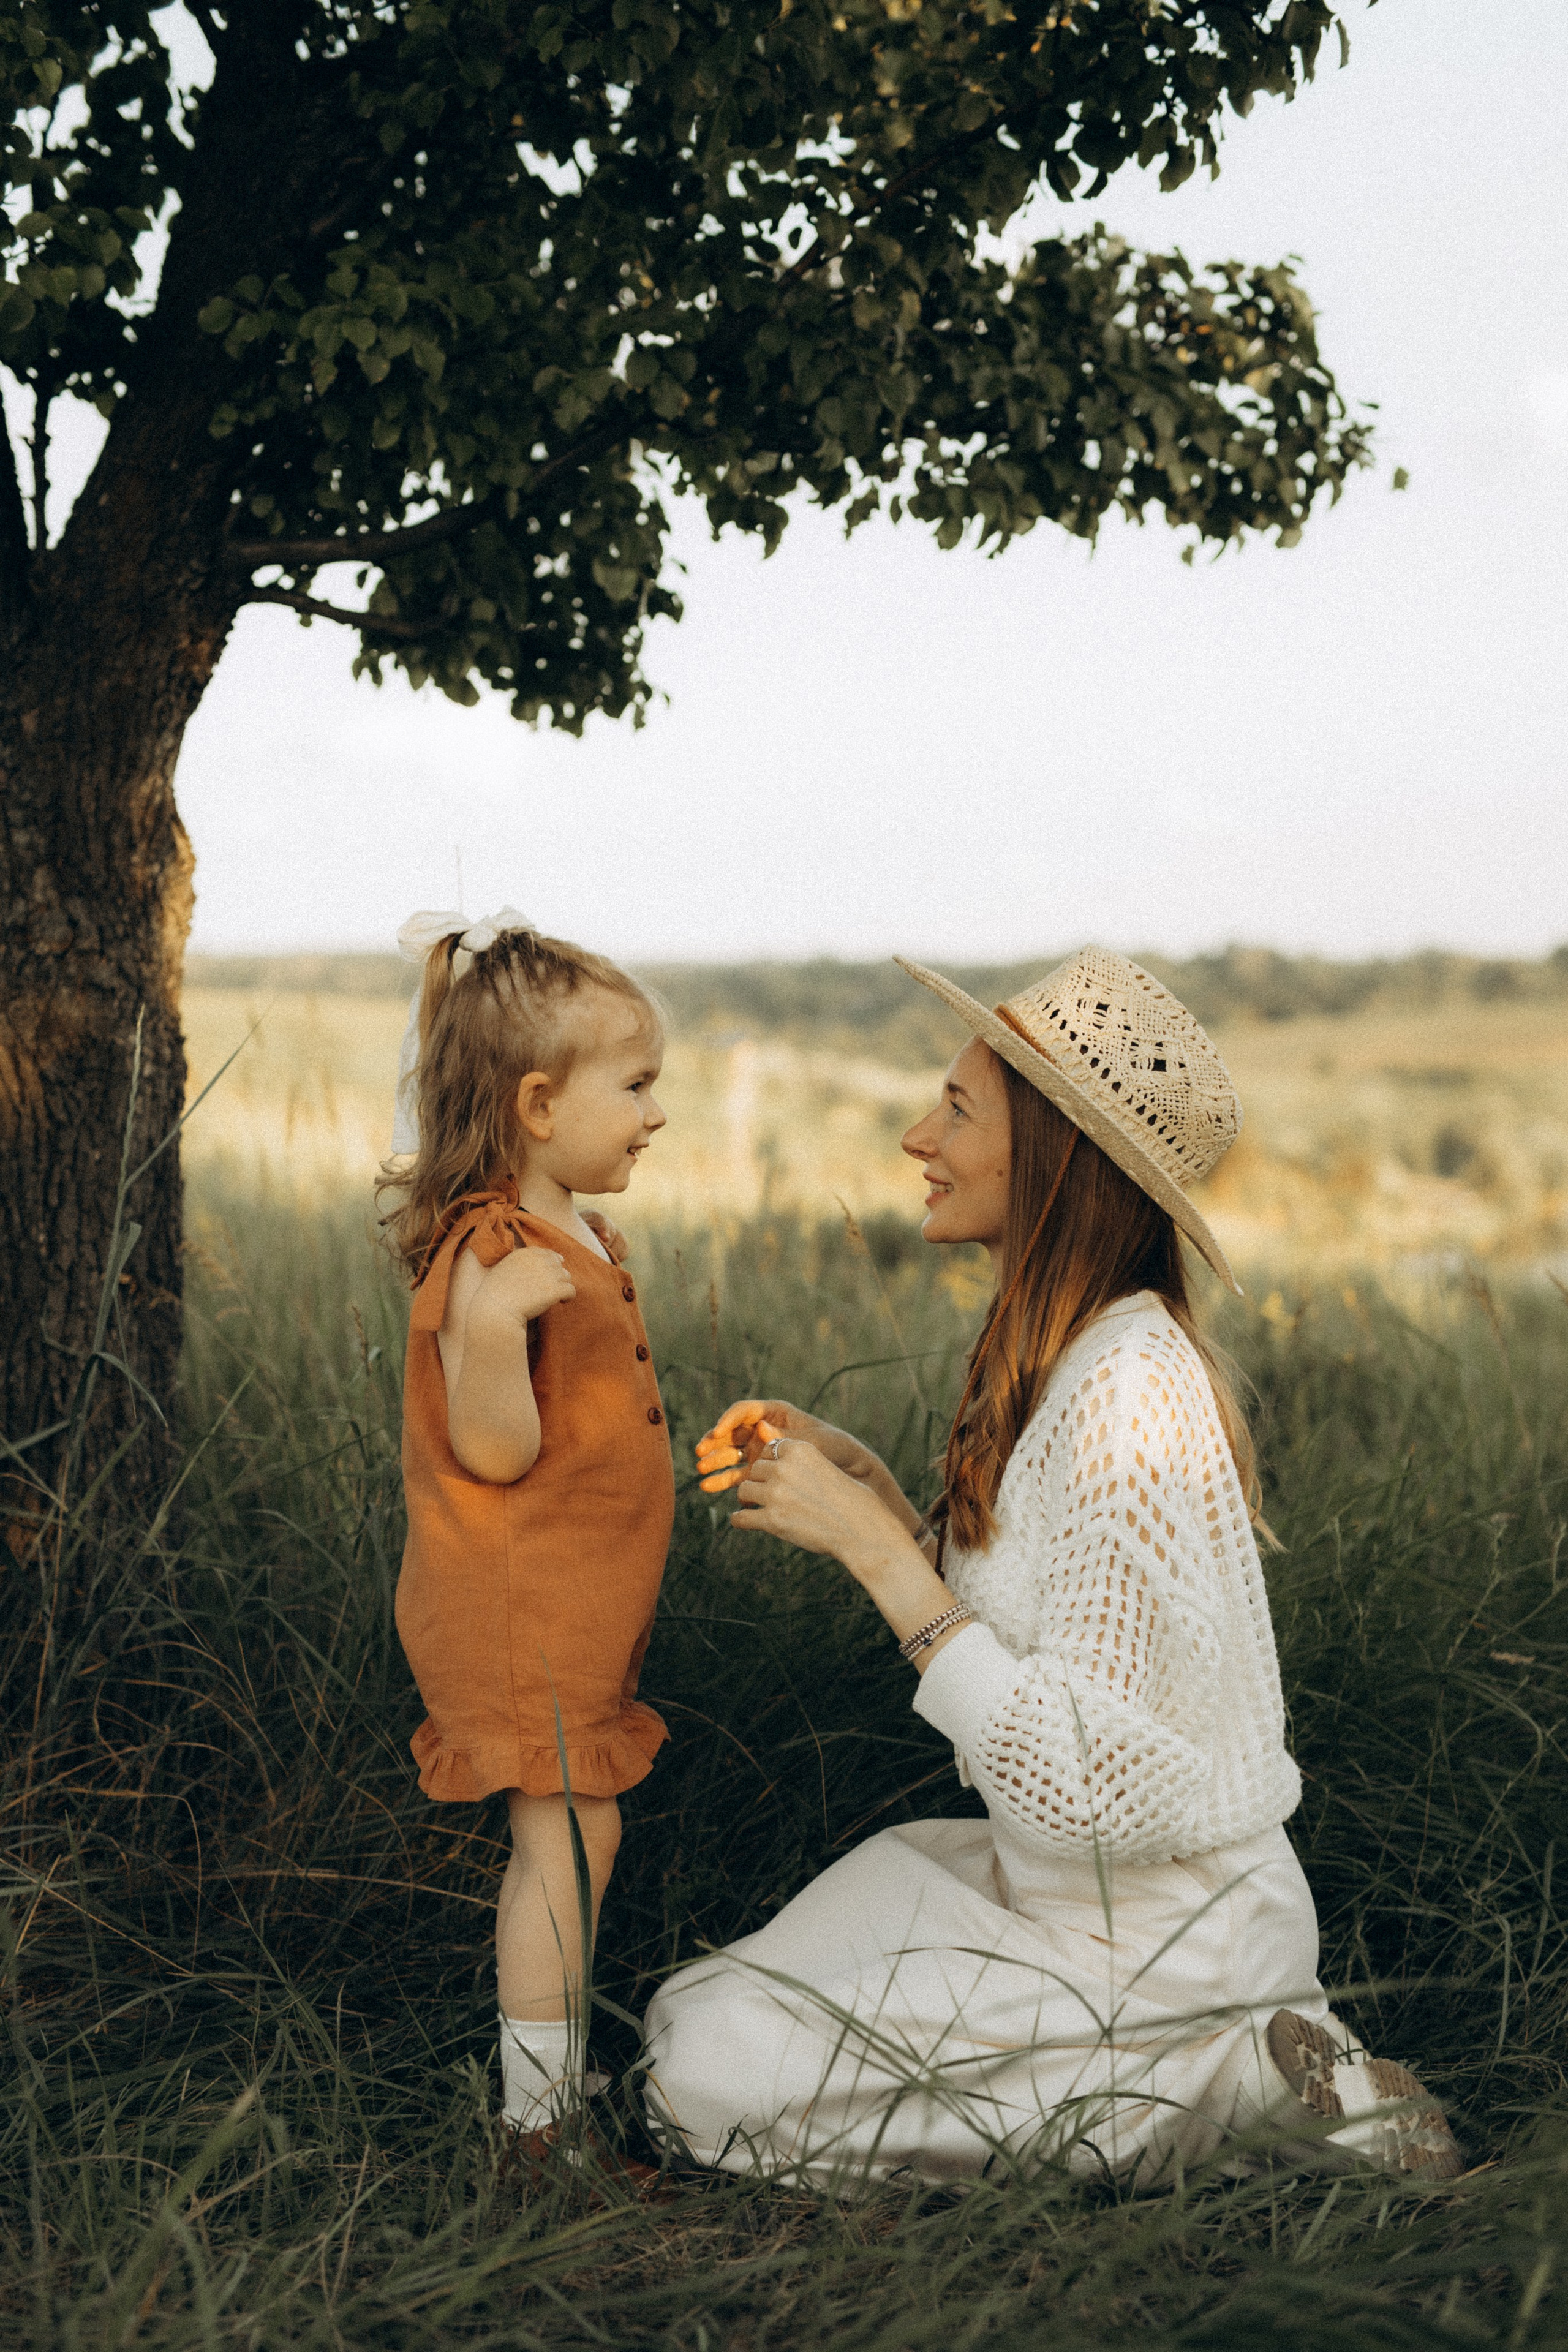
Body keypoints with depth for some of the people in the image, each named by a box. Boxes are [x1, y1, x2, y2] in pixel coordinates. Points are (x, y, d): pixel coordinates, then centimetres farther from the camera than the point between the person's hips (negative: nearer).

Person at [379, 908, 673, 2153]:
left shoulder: (581, 1240, 12)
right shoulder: (491, 1255, -20)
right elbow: (495, 1452, -26)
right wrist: (491, 1325, -39)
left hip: (581, 1606, 10)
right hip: (520, 1613, -10)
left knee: (567, 1837, 15)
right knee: (568, 1838, -6)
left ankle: (562, 2075, 27)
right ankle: (538, 2116, 4)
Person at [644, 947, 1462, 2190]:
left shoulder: (1129, 1409, -28)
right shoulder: (1072, 1362, 3)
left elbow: (1083, 1780, -30)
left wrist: (874, 1546, -26)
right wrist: (863, 1484, 0)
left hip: (1154, 1945, -10)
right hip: (1077, 1895, 10)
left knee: (708, 2078, -8)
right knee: (698, 2010, 18)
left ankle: (1230, 2085, -5)